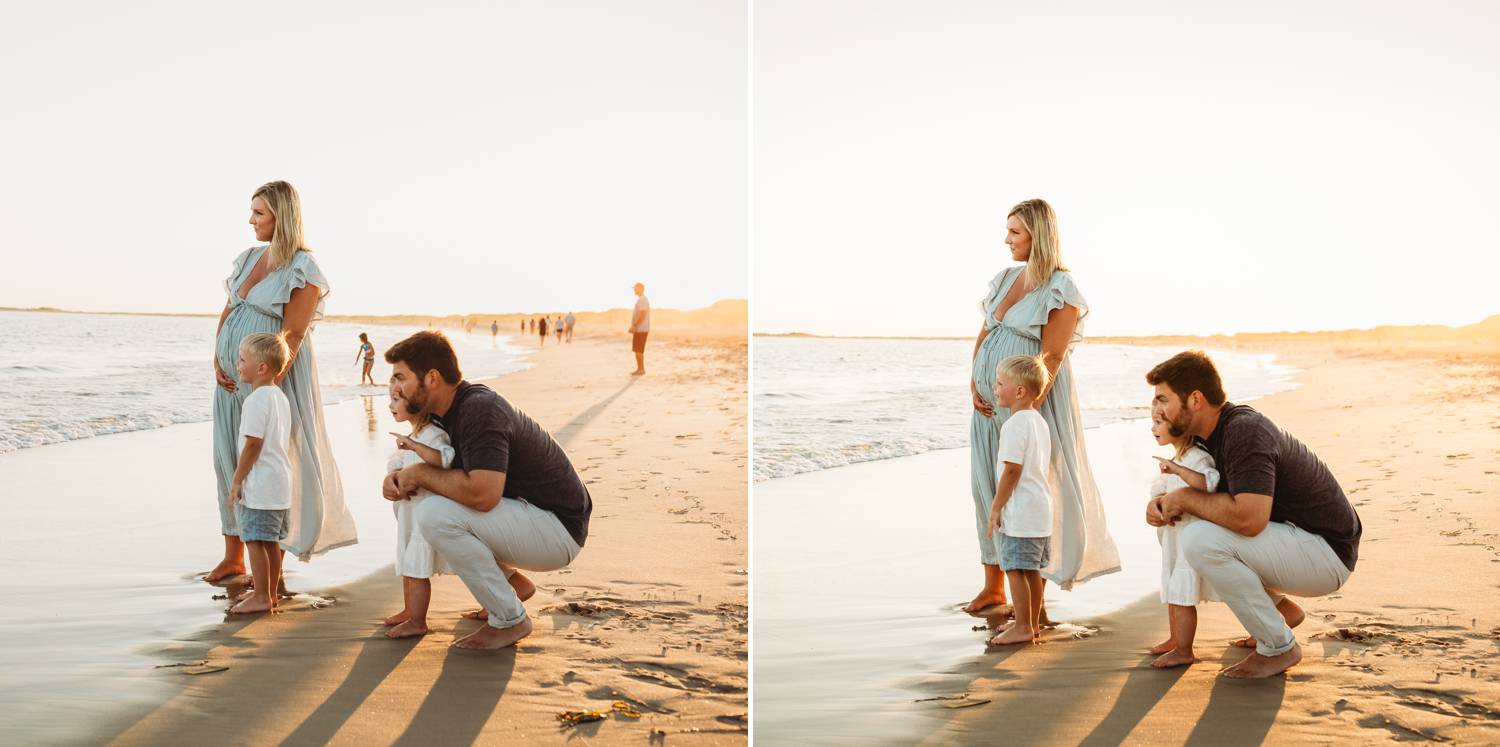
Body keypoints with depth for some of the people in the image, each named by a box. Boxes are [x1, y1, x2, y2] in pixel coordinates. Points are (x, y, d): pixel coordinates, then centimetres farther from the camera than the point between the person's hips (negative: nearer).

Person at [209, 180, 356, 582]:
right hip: (232, 377, 7)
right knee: (228, 459, 10)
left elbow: (293, 335, -17)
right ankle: (233, 557, 20)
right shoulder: (248, 258, 11)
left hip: (273, 377, -7)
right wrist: (218, 360, 0)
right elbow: (228, 311, 13)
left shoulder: (303, 271, -11)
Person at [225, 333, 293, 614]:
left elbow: (252, 445, -19)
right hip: (281, 483, 10)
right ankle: (270, 593, 23)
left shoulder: (256, 400, -16)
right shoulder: (279, 396, 13)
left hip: (260, 485, -10)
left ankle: (261, 598, 0)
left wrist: (236, 482, -13)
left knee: (254, 540, -3)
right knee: (270, 541, 15)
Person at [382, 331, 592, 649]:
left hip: (558, 529, -10)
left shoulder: (480, 409, -24)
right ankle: (513, 582, 18)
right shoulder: (448, 410, 7)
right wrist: (399, 479, -4)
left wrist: (420, 473, -19)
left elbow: (482, 493, -35)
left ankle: (510, 619, -11)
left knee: (435, 514, -24)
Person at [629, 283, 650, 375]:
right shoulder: (641, 299, 18)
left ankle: (641, 369, -5)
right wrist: (634, 326, 21)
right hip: (639, 329, 10)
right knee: (637, 350, 12)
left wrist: (634, 326, -21)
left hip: (641, 329, -10)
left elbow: (642, 315, -23)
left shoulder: (642, 300, -15)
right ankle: (640, 369, 16)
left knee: (638, 350, -8)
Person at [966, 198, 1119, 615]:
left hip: (1032, 399, -7)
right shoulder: (1006, 279, 12)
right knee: (987, 486, 9)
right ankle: (993, 586, 21)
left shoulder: (1060, 290, -10)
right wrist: (974, 383, 0)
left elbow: (1052, 357, -16)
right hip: (989, 402, 7)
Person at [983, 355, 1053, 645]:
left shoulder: (1015, 425, -18)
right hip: (1040, 508, 10)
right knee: (1031, 569, 16)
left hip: (1020, 512, -10)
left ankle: (1022, 627, 2)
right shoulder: (1038, 420, 13)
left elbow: (1011, 471, -20)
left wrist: (995, 508, -13)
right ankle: (1032, 623, 24)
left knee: (1015, 569, -3)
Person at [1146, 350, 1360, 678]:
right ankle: (1280, 607, 19)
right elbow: (1214, 498, 17)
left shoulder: (1245, 431, -25)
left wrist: (1184, 497, -21)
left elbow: (1249, 518, -36)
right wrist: (1163, 504, -6)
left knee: (1200, 538, -25)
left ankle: (1279, 647, -11)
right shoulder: (1215, 431, 5)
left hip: (1326, 553, -10)